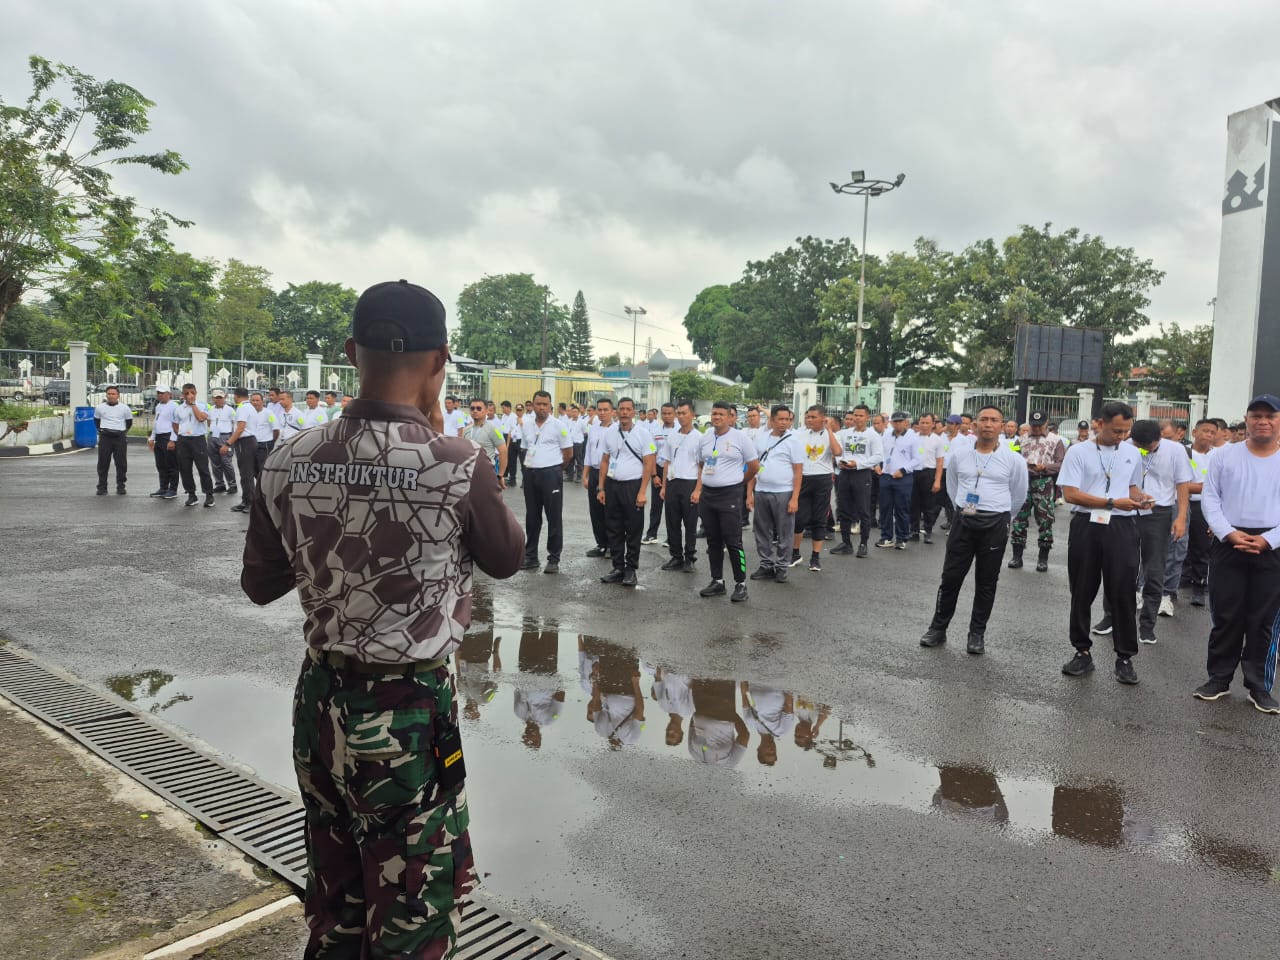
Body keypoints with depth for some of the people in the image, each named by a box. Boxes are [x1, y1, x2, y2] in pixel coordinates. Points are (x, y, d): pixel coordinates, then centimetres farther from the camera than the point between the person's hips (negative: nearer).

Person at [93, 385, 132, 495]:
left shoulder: (124, 408, 3)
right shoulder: (100, 407, 6)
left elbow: (129, 421, 17)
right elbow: (96, 420, 22)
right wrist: (101, 430, 16)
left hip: (120, 438, -1)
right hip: (105, 437, 1)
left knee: (121, 463, 2)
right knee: (103, 463, 1)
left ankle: (120, 486, 11)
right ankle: (102, 487, 7)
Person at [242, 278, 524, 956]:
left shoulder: (290, 462, -7)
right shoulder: (456, 466, -22)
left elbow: (260, 584, 6)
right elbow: (506, 559, -2)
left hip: (318, 698, 6)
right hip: (409, 710, -5)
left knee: (333, 899, 26)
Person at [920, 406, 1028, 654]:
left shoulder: (1013, 460, -3)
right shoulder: (960, 455, 4)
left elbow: (1019, 495, 10)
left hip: (994, 525, -1)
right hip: (964, 521, 2)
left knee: (986, 583, 7)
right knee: (950, 577, 3)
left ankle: (977, 633, 18)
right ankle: (938, 628, 15)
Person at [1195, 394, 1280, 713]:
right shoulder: (1225, 455, 4)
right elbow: (1210, 498, 2)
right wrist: (1228, 533, -11)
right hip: (1228, 544, 0)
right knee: (1225, 616, 7)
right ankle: (1219, 677, 18)